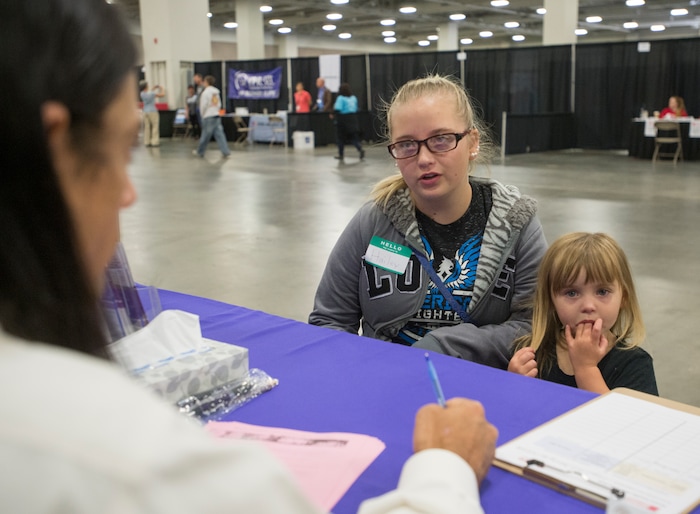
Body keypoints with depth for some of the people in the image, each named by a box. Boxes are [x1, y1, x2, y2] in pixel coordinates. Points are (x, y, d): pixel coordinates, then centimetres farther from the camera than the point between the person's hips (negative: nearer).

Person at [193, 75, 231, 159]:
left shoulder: (205, 92, -12)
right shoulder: (216, 92, 10)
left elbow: (203, 106, -12)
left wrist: (202, 115, 1)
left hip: (208, 117, -6)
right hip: (217, 115, 6)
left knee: (205, 135, 3)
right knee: (219, 134, 3)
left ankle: (200, 152, 15)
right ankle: (225, 151, -4)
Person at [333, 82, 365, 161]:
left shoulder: (341, 98, -11)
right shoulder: (353, 98, 6)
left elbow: (337, 109, -20)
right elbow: (355, 109, 11)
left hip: (343, 120, -5)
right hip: (353, 120, 5)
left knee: (340, 138, 10)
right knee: (354, 137, 6)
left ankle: (341, 154, 17)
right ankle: (360, 149, -17)